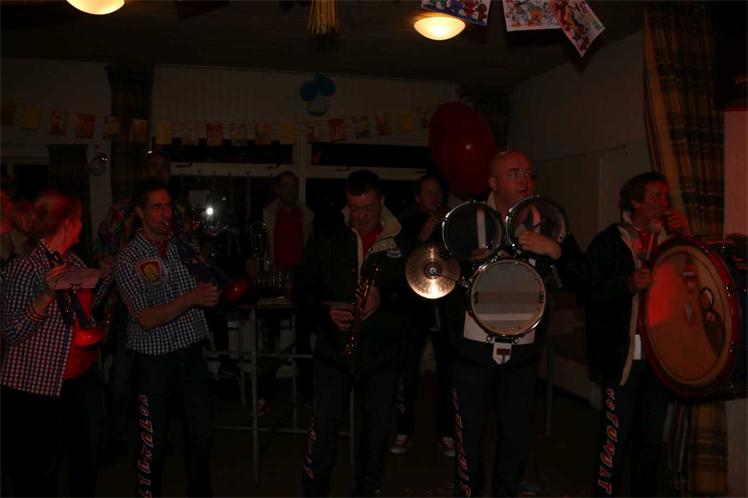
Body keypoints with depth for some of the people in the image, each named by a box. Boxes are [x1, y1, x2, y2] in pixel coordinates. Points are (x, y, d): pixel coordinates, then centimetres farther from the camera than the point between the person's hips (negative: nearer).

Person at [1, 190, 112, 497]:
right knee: (41, 473, 8)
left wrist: (107, 272, 13)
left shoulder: (74, 261, 5)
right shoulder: (26, 267, -18)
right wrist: (46, 295, -32)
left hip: (84, 375, 7)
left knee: (88, 454, 20)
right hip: (41, 383, -7)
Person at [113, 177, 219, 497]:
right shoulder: (128, 260, -9)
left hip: (192, 354, 5)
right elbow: (147, 320, -17)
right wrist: (191, 298, -27)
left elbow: (206, 287, 19)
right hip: (156, 361, -4)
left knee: (201, 435, 14)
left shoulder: (183, 245, 5)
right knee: (153, 445, 7)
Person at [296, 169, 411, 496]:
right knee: (322, 430, 1)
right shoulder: (327, 240, 1)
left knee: (376, 433, 13)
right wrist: (326, 309, -13)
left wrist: (384, 298, -18)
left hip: (382, 355, 1)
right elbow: (304, 286, 6)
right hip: (333, 351, 0)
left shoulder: (402, 243, -2)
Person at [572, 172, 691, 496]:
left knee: (651, 437, 16)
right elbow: (586, 292, -10)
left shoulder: (670, 239, 10)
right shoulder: (609, 242, -4)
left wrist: (686, 238, -4)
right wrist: (628, 283, -23)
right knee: (616, 437, -1)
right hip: (622, 355, -5)